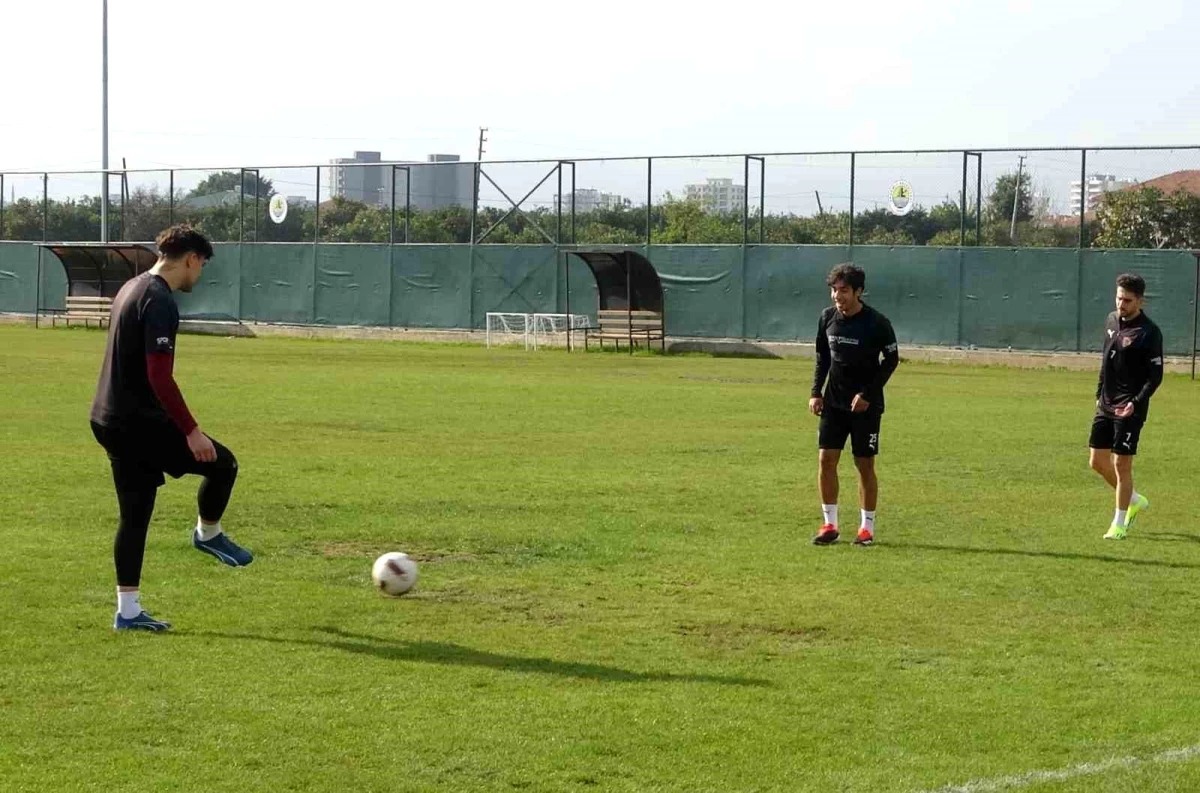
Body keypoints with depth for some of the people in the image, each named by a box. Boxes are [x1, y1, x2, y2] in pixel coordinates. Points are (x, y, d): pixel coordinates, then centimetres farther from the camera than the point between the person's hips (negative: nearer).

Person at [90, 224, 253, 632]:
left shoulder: (132, 289, 15)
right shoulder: (159, 302, -17)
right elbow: (159, 376, -24)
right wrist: (191, 431, -21)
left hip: (110, 420, 10)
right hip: (140, 422, -10)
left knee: (135, 515, 11)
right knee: (222, 462, 1)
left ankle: (128, 610, 12)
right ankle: (208, 534, 22)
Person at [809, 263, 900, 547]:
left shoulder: (876, 323, -14)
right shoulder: (827, 318, 0)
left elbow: (891, 359, -8)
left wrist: (868, 394, -15)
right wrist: (816, 392, 3)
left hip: (866, 404, -4)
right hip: (834, 401, 4)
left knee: (865, 464, 0)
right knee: (826, 459, -3)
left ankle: (867, 528, 12)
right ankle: (830, 525, 7)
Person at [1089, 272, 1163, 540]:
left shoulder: (1149, 332, -14)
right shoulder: (1111, 321, 8)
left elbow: (1156, 376, -13)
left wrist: (1136, 403, -23)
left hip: (1129, 409, -7)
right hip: (1106, 405, 7)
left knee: (1121, 464, -4)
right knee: (1097, 461, 9)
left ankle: (1119, 523, 8)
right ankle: (1135, 500, 30)